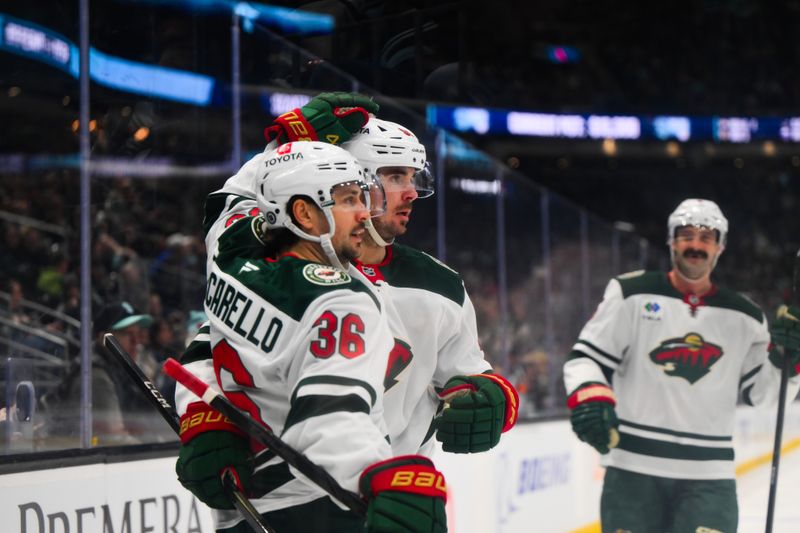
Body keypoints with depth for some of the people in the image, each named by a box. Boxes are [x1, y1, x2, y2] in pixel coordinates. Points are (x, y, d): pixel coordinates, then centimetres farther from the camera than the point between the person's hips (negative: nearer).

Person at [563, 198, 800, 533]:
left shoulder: (743, 317, 9)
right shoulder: (632, 294, 2)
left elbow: (760, 392, 12)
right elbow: (586, 356, 2)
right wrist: (589, 397, -16)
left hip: (708, 474, 1)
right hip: (633, 467, -1)